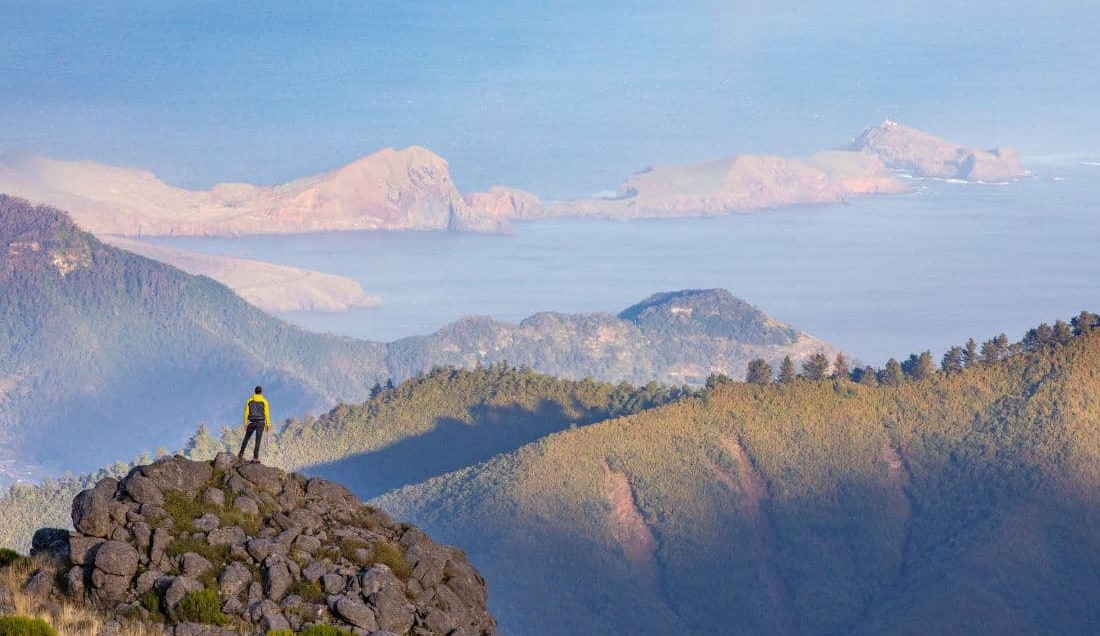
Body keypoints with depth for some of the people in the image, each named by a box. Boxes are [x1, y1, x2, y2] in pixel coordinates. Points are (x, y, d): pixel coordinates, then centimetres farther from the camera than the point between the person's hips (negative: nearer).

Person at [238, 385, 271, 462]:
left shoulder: (249, 401, 4)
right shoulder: (264, 401, -1)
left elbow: (246, 412, 2)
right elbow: (267, 413, -5)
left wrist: (245, 423, 6)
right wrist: (268, 424, -2)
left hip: (252, 422, 2)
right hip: (260, 423, -2)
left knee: (246, 438, 19)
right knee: (258, 440, -4)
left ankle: (241, 453, 25)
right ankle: (255, 457, -11)